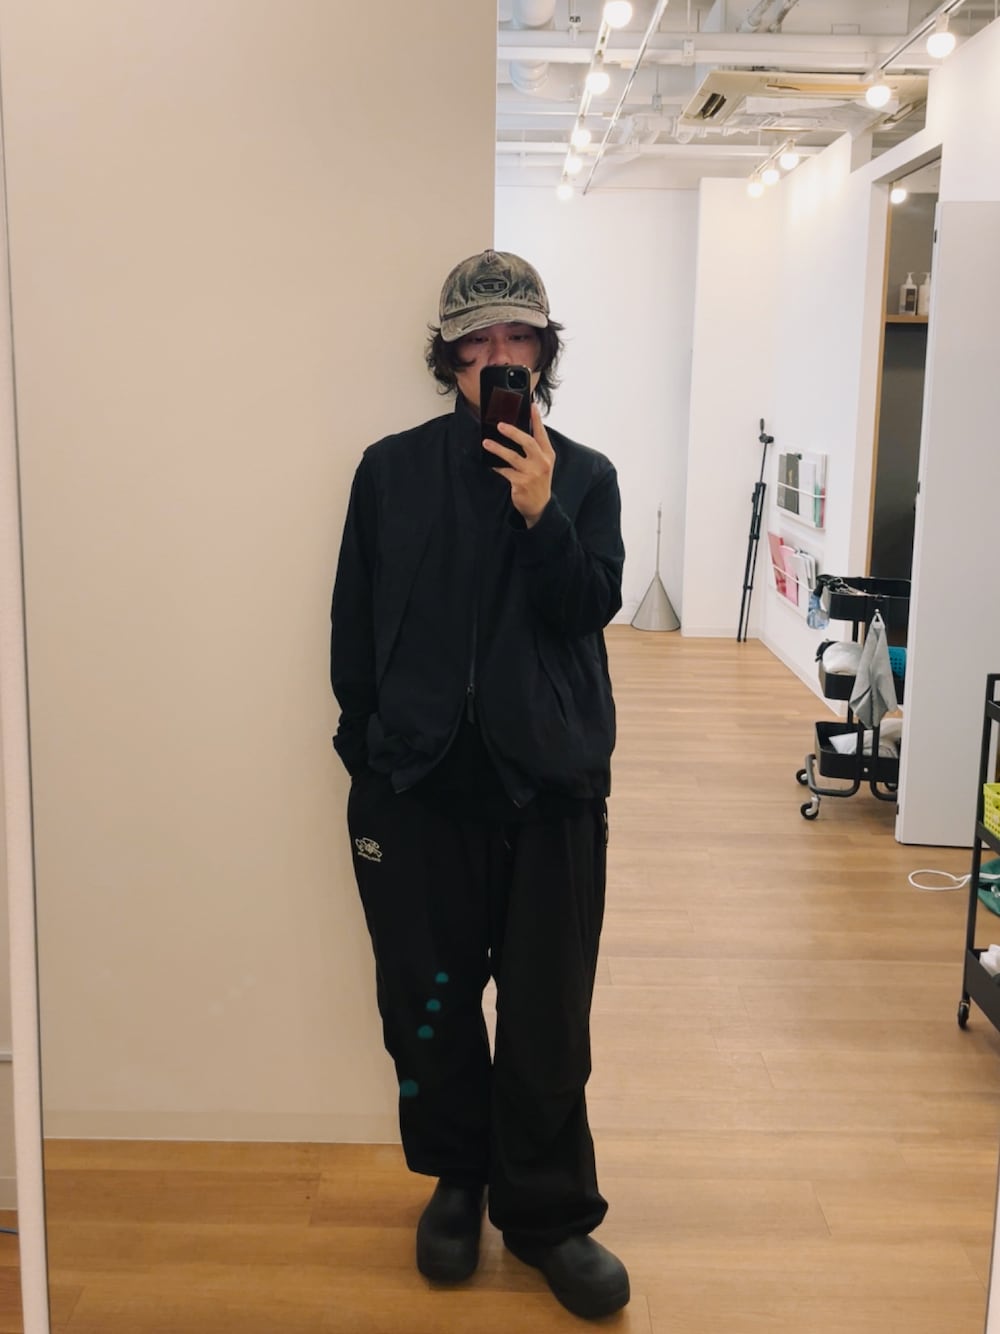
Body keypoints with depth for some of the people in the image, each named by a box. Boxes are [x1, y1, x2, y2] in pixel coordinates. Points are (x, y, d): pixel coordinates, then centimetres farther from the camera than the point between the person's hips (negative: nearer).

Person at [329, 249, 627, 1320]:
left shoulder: (583, 476, 5)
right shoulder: (391, 471, 4)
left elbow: (590, 608, -6)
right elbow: (353, 627, 5)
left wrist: (541, 513, -19)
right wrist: (368, 759, 2)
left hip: (550, 786, 0)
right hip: (419, 786, 1)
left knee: (548, 1012, 5)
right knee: (430, 999, 10)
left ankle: (546, 1211, 23)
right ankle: (457, 1180, 32)